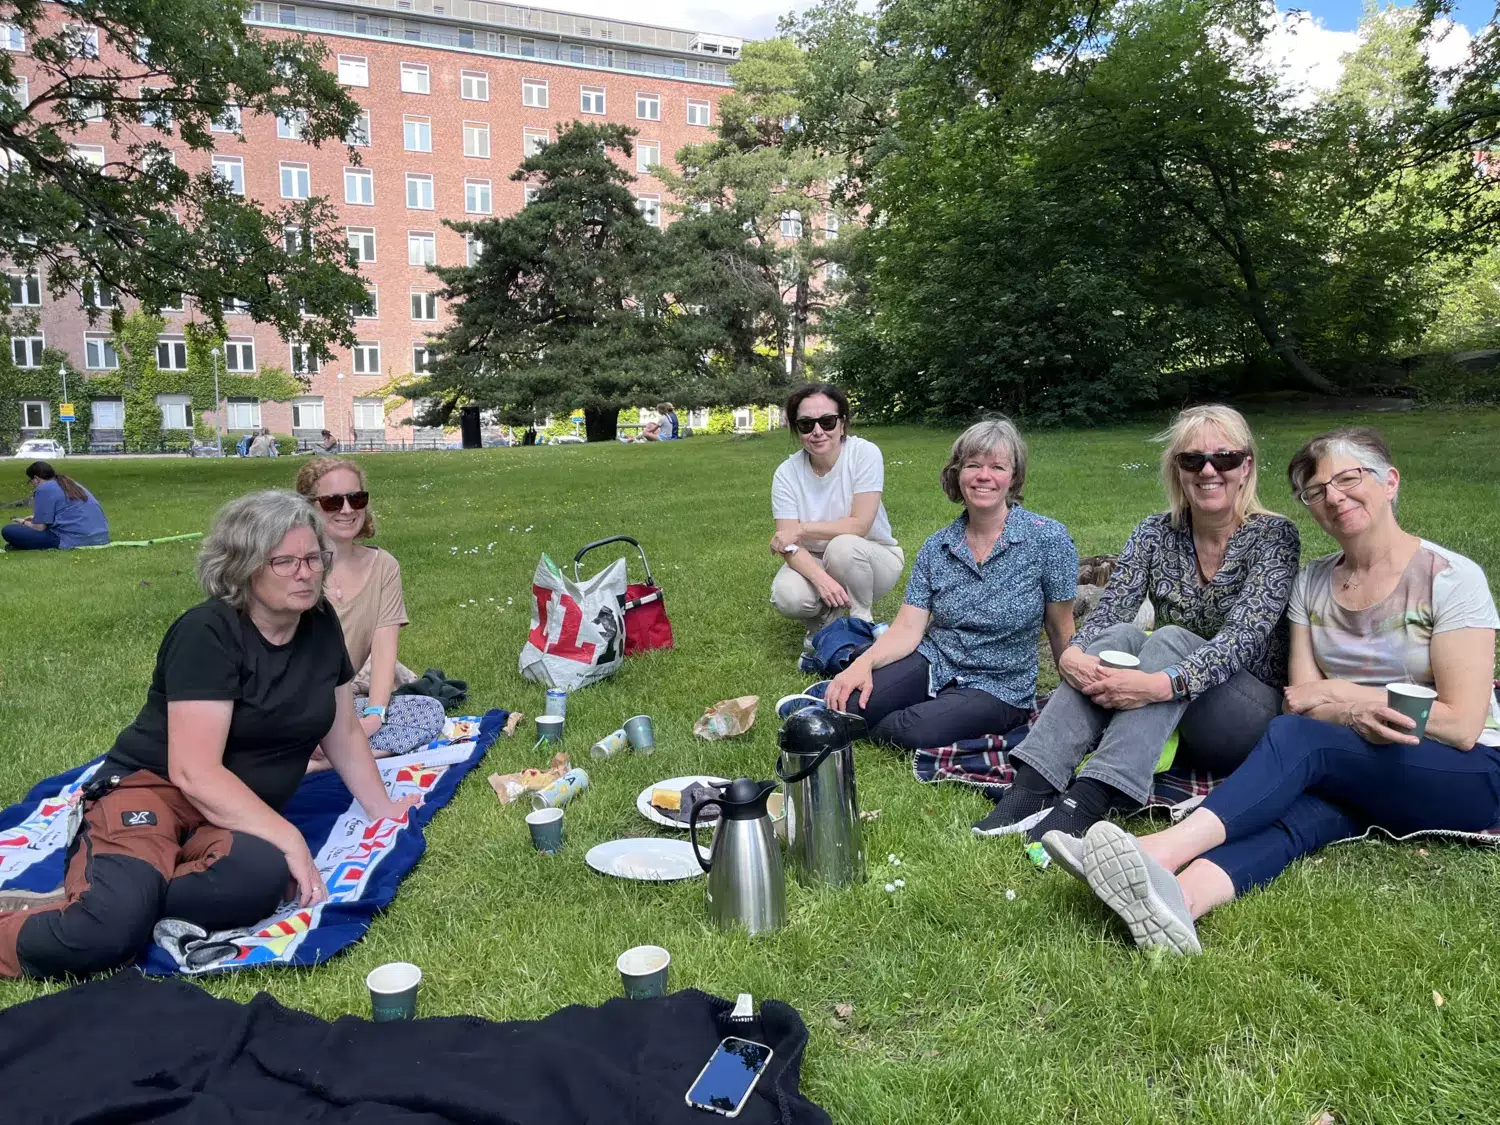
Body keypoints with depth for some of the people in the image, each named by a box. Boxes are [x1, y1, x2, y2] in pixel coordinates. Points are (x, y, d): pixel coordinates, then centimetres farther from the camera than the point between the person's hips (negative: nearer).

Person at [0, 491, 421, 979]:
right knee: (107, 934, -34)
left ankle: (84, 903, -14)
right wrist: (289, 838, -24)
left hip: (242, 813, 5)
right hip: (153, 787, -5)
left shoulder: (321, 624, 4)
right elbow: (194, 772, -22)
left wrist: (379, 807, 14)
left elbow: (343, 731, 16)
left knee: (264, 874, -33)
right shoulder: (208, 633, -16)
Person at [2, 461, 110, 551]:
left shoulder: (44, 489, -2)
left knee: (8, 530, -3)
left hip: (75, 539, -9)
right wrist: (36, 518, 41)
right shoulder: (71, 484, 24)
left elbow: (39, 527, -2)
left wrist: (23, 523, 19)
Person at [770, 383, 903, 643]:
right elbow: (788, 545, -17)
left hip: (872, 557, -2)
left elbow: (859, 525, -22)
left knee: (843, 546, -36)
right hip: (814, 562, 2)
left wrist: (801, 529, -20)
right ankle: (823, 619, 7)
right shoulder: (787, 473, -11)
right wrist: (820, 577, -36)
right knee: (787, 597, -29)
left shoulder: (865, 453, -18)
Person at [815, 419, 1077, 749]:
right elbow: (907, 628, -5)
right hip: (933, 665, 2)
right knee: (847, 704, -24)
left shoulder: (1047, 539, -11)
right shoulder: (936, 548, 1)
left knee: (916, 731, -31)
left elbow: (1061, 632, -3)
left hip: (998, 688, -2)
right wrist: (864, 663, -23)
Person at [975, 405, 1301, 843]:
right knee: (1119, 635, -25)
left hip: (1254, 710, -3)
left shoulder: (1275, 536, -10)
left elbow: (1243, 637, -24)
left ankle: (1085, 803, -44)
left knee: (1169, 640, -31)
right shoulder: (1156, 533, 2)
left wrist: (1162, 684, -40)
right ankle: (1029, 788, -37)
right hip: (1167, 726, 4)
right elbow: (1109, 610, -9)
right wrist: (1072, 654, -32)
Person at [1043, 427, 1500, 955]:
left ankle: (1160, 851, -52)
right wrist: (1356, 715, -22)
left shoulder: (1451, 578, -7)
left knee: (1294, 736, -33)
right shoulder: (1313, 583, 8)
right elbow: (1302, 699, 1)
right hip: (1354, 772, 4)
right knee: (1301, 807, -33)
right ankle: (1179, 897, -62)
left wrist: (1334, 695, -10)